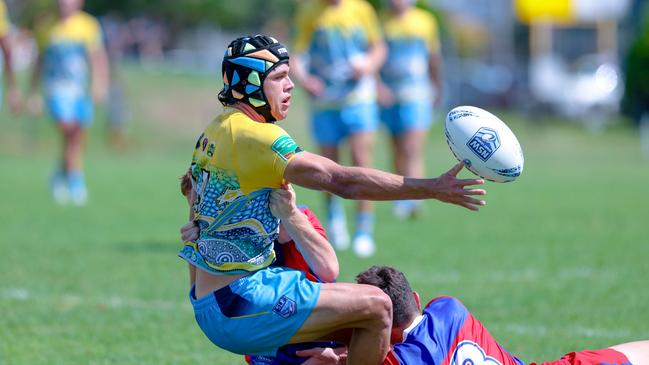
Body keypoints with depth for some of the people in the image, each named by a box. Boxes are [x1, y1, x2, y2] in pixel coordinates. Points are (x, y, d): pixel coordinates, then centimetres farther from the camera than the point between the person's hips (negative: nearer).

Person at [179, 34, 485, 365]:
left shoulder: (211, 135, 14)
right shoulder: (255, 136, -17)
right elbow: (343, 181, -23)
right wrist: (432, 188, -21)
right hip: (239, 304, -10)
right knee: (376, 306, -13)